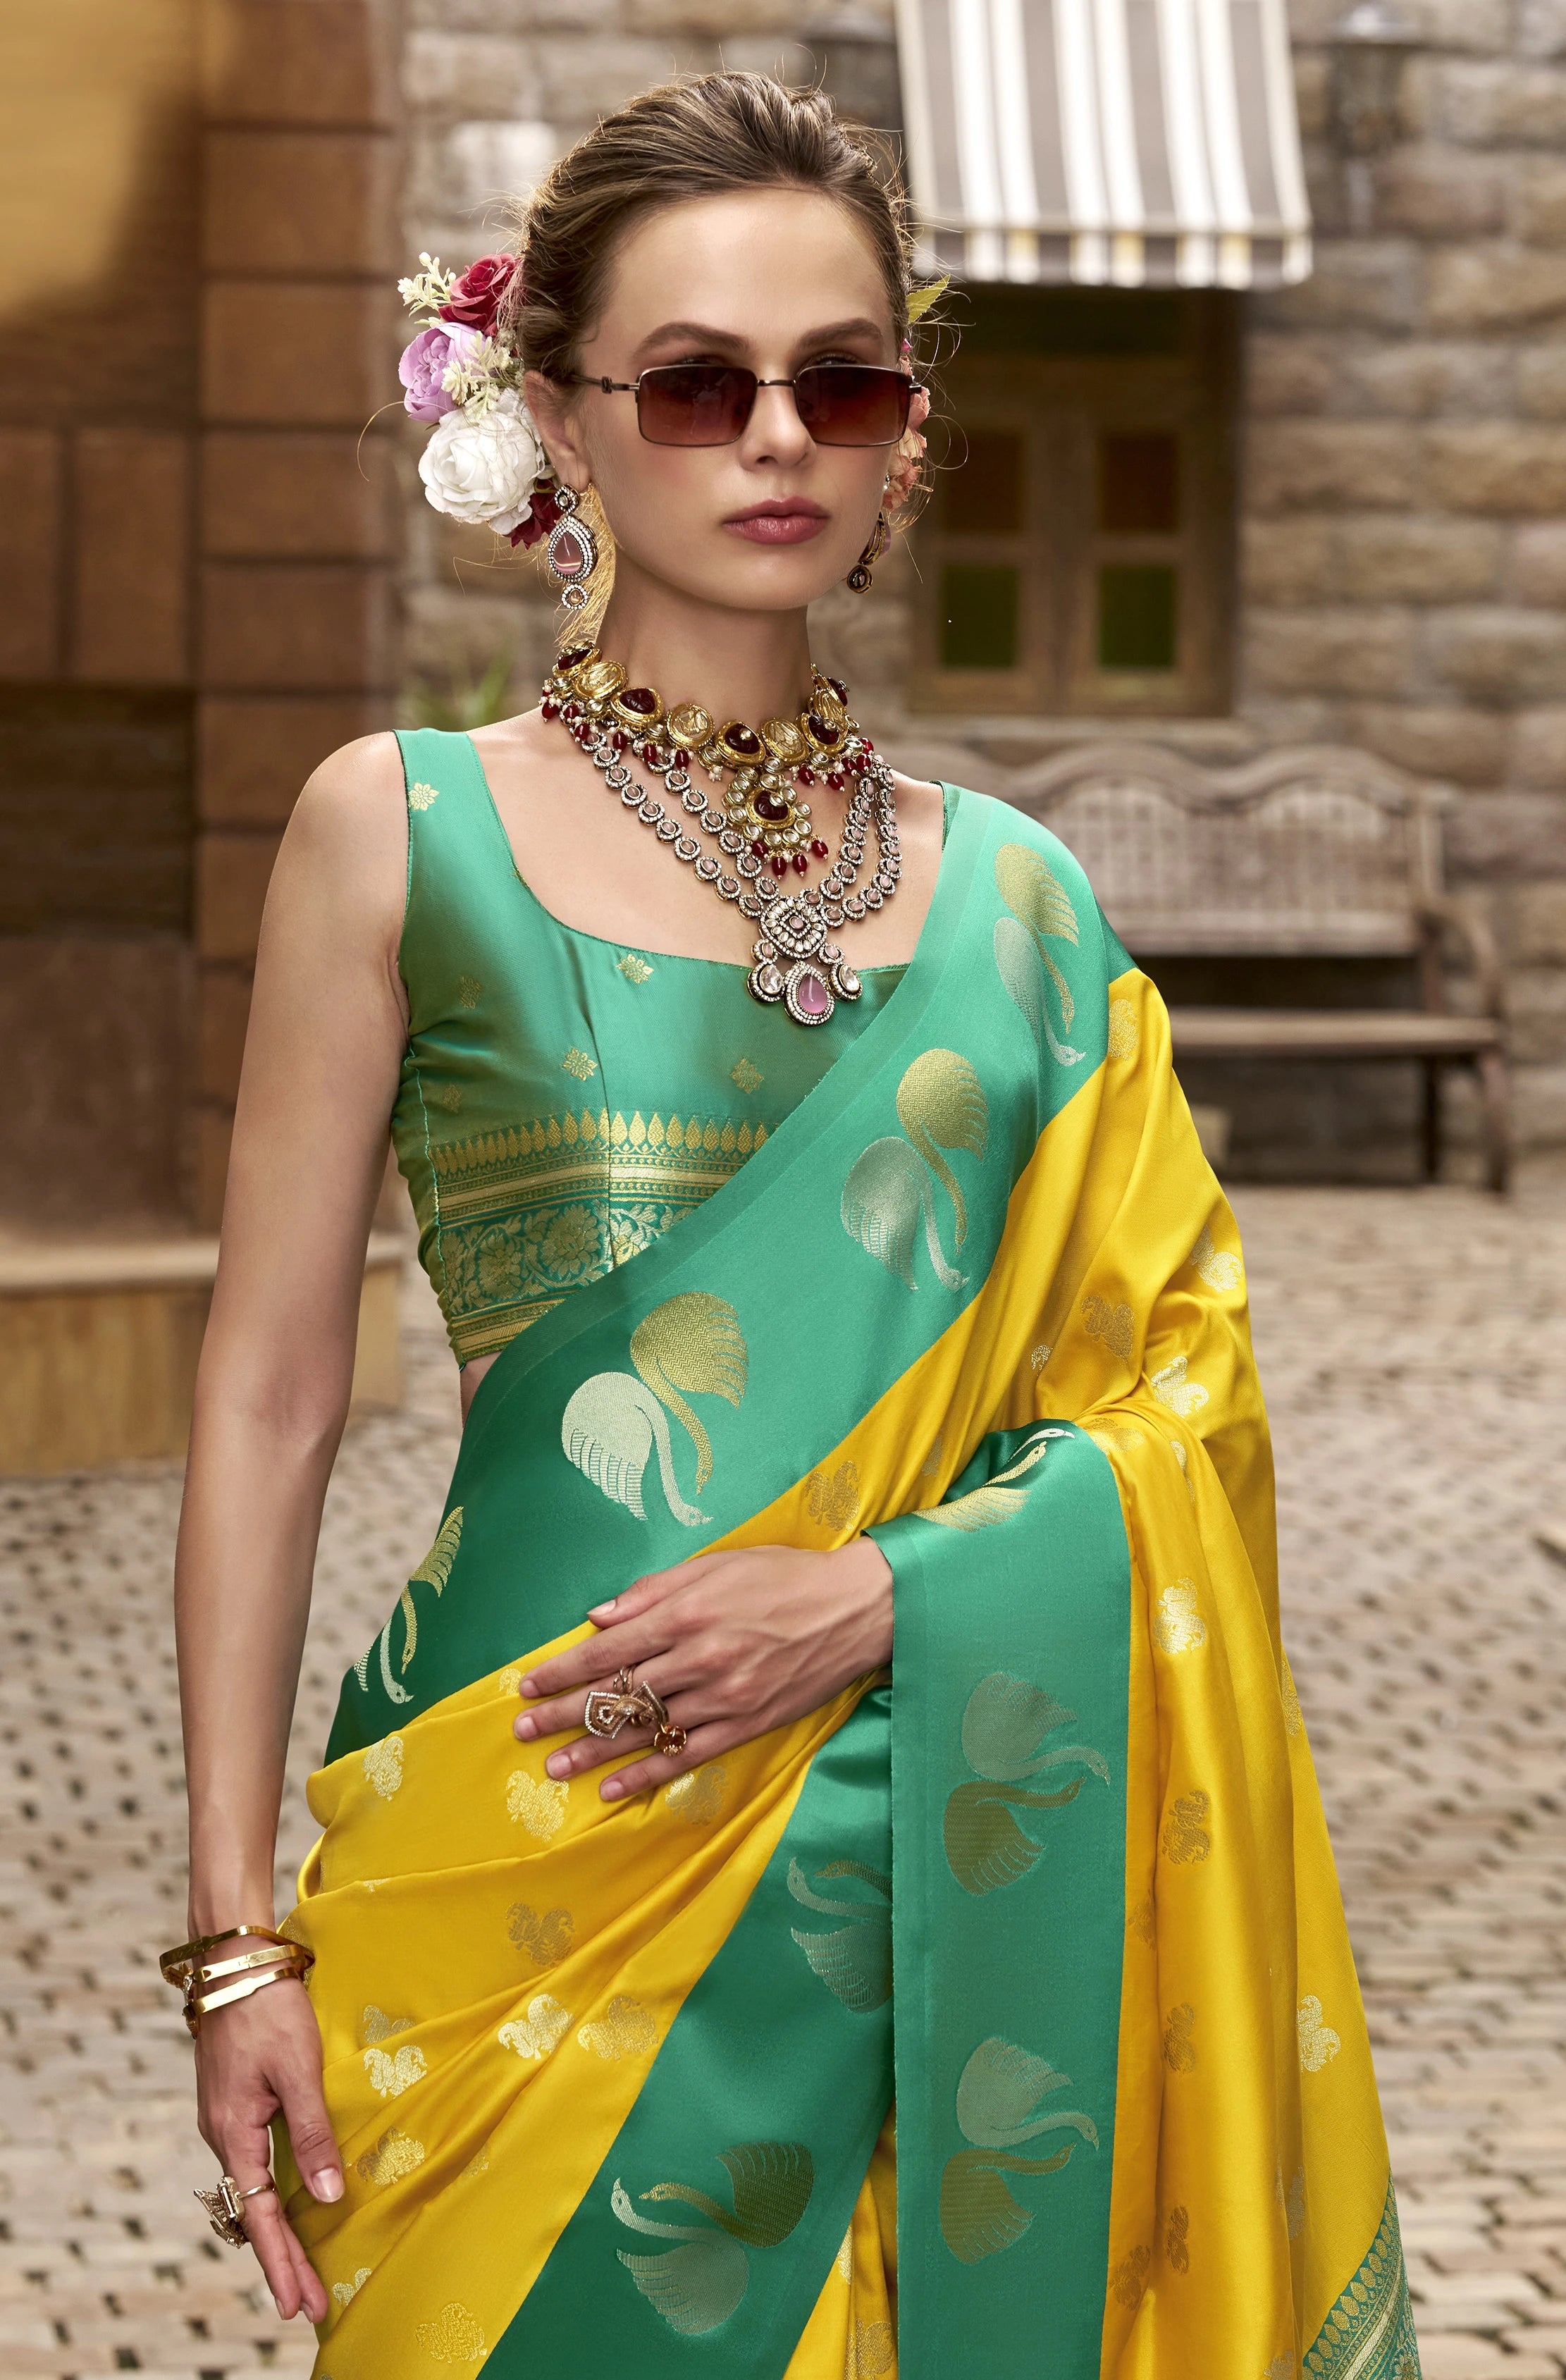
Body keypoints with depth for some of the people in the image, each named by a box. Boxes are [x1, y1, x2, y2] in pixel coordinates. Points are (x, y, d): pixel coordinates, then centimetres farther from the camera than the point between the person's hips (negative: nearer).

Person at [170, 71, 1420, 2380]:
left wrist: (880, 1588, -12)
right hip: (538, 1865, -3)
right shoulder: (407, 830, 0)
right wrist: (239, 1933, -5)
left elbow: (1176, 1405, 7)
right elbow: (270, 1405, -1)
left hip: (953, 1885, 3)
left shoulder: (1014, 893, 8)